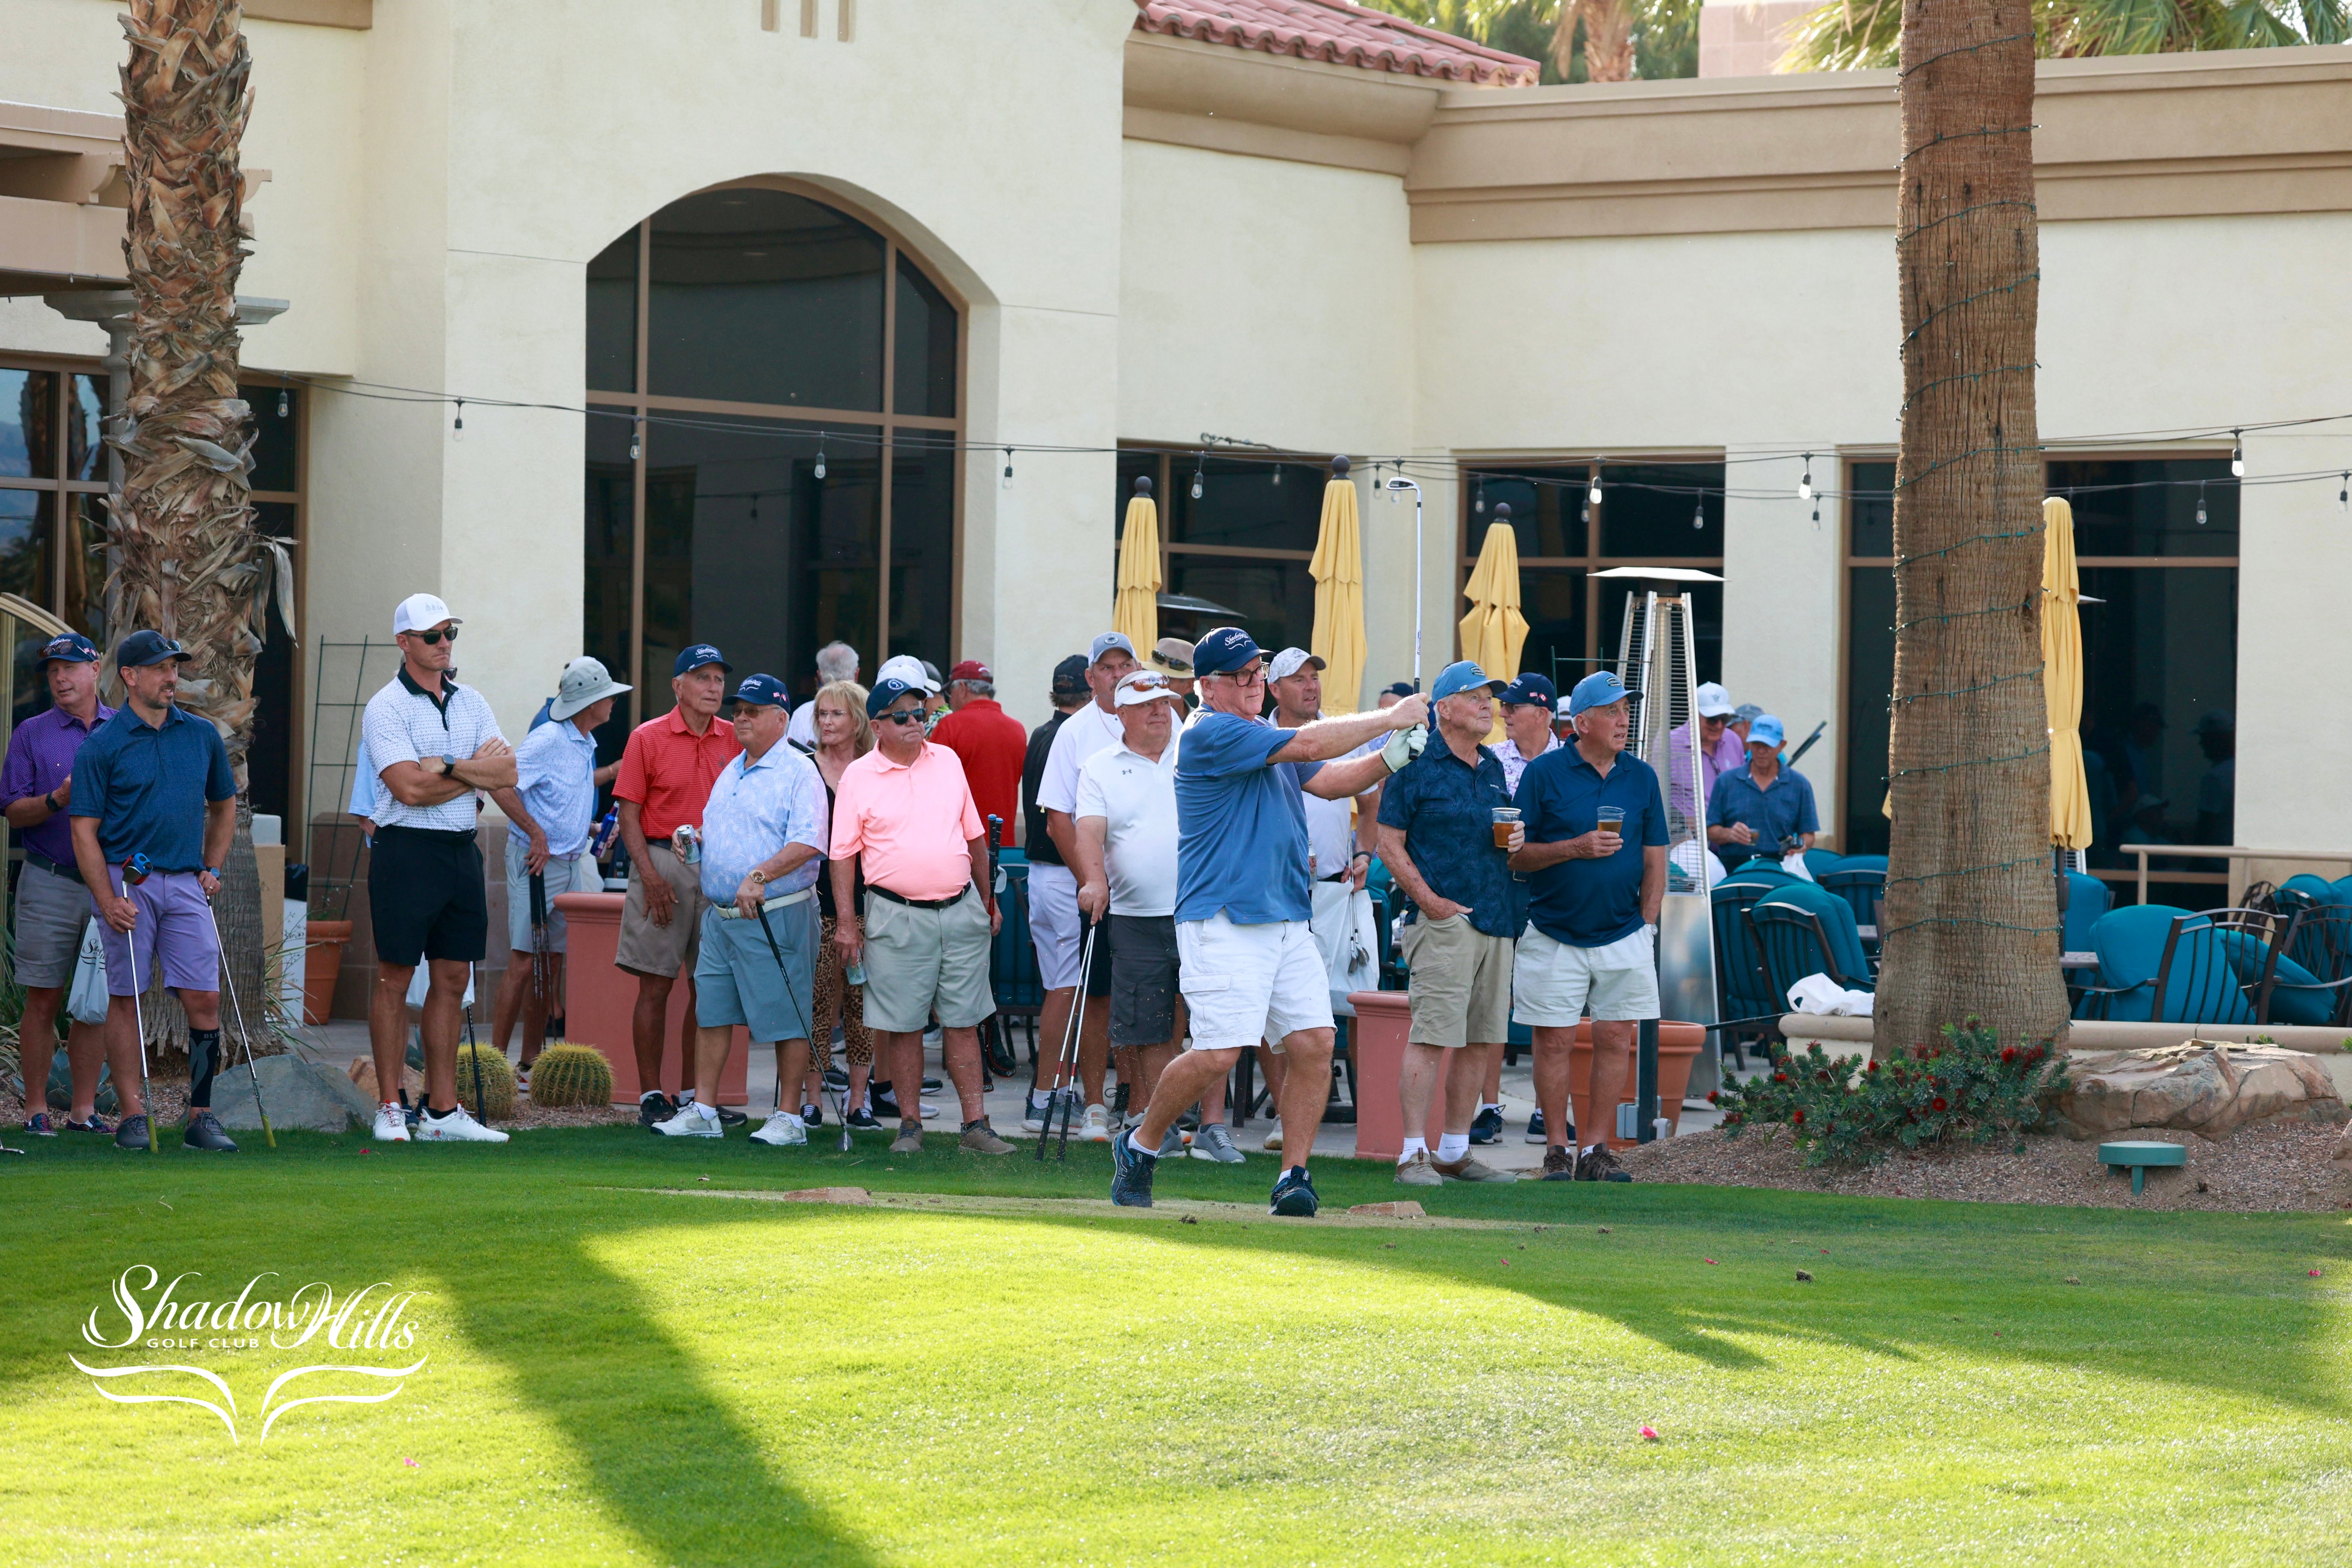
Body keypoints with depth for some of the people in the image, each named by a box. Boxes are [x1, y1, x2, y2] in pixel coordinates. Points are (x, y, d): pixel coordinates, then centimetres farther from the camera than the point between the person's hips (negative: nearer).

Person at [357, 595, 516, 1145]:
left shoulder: (472, 703, 13)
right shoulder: (386, 707, -5)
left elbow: (507, 774, 2)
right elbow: (410, 788, -16)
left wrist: (449, 767, -12)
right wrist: (477, 772, -5)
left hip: (462, 852, 6)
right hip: (407, 851, -6)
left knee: (452, 980, 6)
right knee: (396, 979, -4)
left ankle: (442, 1110, 10)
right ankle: (390, 1111, -1)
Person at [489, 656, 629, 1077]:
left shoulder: (585, 746, 14)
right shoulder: (548, 741, -15)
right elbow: (500, 784, -22)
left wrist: (590, 828, 15)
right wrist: (536, 833, -21)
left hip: (571, 863, 9)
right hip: (537, 861, -9)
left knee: (552, 964, 9)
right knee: (524, 962, -9)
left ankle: (531, 1061, 15)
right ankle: (496, 1060, -7)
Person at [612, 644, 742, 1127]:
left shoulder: (734, 740, 8)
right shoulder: (648, 738, -1)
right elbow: (629, 814, -3)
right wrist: (650, 876, -13)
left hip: (719, 867, 4)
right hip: (664, 863, -4)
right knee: (656, 985, -2)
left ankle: (693, 1095, 14)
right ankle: (651, 1096, 2)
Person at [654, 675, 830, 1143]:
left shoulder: (799, 772, -8)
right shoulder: (730, 772, 18)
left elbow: (807, 845, -19)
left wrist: (758, 877, -27)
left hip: (775, 917, -8)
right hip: (720, 913, 8)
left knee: (785, 1018, -3)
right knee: (711, 1014, 8)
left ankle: (789, 1118, 2)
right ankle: (703, 1112, 12)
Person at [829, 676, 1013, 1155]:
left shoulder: (947, 762, 10)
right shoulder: (858, 778, 0)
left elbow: (974, 836, 18)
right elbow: (843, 854, 0)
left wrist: (989, 902, 18)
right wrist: (847, 921, -5)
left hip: (960, 912, 3)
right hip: (897, 916, -3)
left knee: (963, 1021, 4)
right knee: (904, 1025, 0)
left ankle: (976, 1123, 6)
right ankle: (910, 1124, 9)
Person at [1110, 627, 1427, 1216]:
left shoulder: (1265, 737, 19)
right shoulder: (1210, 734, -10)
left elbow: (1331, 781, 19)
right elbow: (1308, 746, -15)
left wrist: (1392, 756, 1)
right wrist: (1387, 719, -9)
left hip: (1287, 919, 8)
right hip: (1222, 920, -8)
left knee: (1314, 1043, -3)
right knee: (1218, 1052, -14)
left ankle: (1293, 1176, 3)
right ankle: (1140, 1147, 7)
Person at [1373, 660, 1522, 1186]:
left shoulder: (1493, 767, 17)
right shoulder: (1417, 766, -4)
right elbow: (1390, 844, -6)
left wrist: (1517, 841, 4)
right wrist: (1429, 899, -15)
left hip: (1497, 920, 7)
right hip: (1444, 920, -7)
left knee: (1484, 1042, 8)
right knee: (1431, 1036, -12)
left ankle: (1455, 1152, 16)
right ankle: (1413, 1153, -12)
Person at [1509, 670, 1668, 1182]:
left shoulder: (1642, 777, 7)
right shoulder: (1545, 773, -3)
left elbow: (1654, 860, 11)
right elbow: (1515, 854, -4)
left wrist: (1646, 926, 3)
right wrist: (1576, 848, -16)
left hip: (1624, 935, 3)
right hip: (1554, 936, -3)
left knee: (1615, 1039, 1)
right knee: (1554, 1040, -1)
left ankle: (1597, 1149, 7)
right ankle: (1557, 1150, 7)